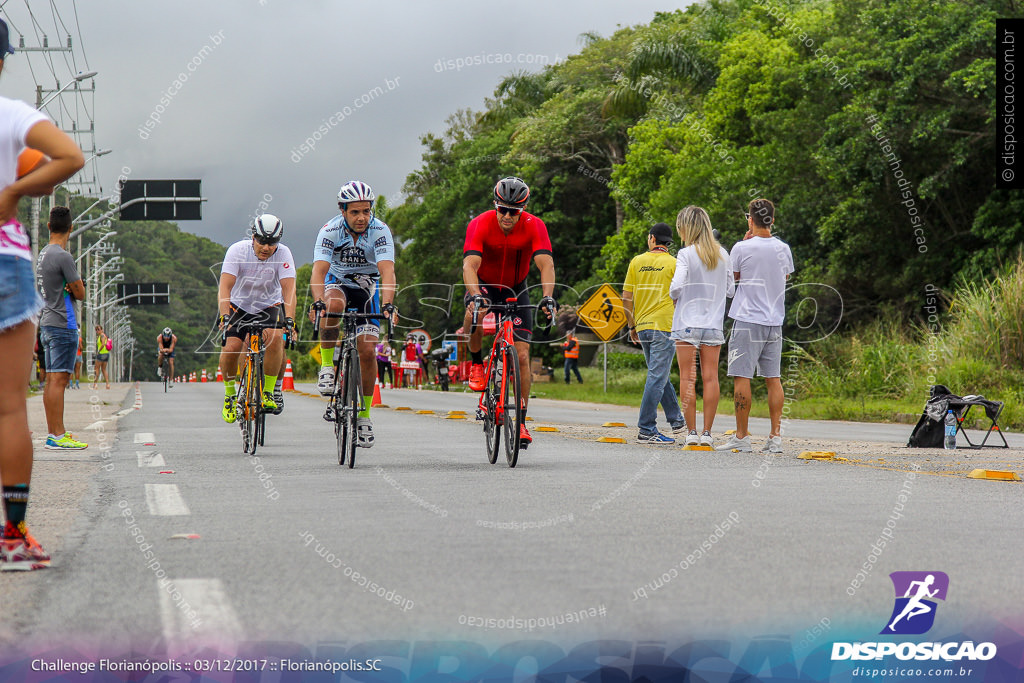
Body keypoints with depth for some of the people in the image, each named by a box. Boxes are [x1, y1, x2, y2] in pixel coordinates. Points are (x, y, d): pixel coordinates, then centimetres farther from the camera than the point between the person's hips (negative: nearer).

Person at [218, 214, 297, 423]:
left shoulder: (283, 254, -21)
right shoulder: (238, 250, -23)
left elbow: (289, 290, -30)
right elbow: (225, 287, -30)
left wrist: (289, 319, -45)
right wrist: (225, 316, -46)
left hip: (269, 307, 0)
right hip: (239, 305, 0)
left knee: (276, 338, -29)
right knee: (231, 347, -22)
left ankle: (268, 394, -12)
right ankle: (230, 395, 3)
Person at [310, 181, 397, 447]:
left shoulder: (380, 231, -23)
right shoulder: (330, 230, -24)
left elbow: (387, 271, -34)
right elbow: (319, 271, -34)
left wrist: (387, 304, -51)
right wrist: (318, 302, -52)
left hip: (367, 288, 1)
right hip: (338, 283, -1)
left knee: (367, 351, -12)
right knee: (333, 306, -38)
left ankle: (364, 414, 3)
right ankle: (327, 365, -20)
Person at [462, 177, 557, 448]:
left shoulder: (534, 226, -22)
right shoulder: (480, 225, -26)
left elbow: (546, 264, -32)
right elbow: (470, 265, -36)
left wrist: (547, 296, -49)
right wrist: (475, 295, -54)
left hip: (516, 289, 1)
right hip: (484, 284, -1)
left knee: (522, 354, -8)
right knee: (475, 312, -37)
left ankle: (521, 422, 1)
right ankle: (476, 364, -10)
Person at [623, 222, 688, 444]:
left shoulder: (637, 262, 6)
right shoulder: (673, 263, -3)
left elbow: (626, 298, 6)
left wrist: (632, 326, 14)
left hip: (642, 327, 5)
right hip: (664, 326, -5)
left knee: (660, 375, 18)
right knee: (657, 377, -6)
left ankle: (676, 420, 26)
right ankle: (646, 429, -10)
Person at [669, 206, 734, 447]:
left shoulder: (686, 254, -8)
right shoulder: (722, 254, 6)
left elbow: (676, 287, -16)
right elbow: (731, 289, 9)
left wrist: (674, 296, 5)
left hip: (687, 324, -4)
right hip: (713, 324, 4)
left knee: (687, 377, 1)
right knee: (710, 377, 3)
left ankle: (692, 432, -2)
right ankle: (707, 433, 2)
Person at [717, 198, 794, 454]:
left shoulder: (742, 248, -9)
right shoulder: (783, 249, 5)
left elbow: (732, 276, 7)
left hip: (747, 320, -5)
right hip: (775, 321, 5)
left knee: (742, 377, -2)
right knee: (773, 379, 6)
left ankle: (741, 437, -3)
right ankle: (776, 437, 3)